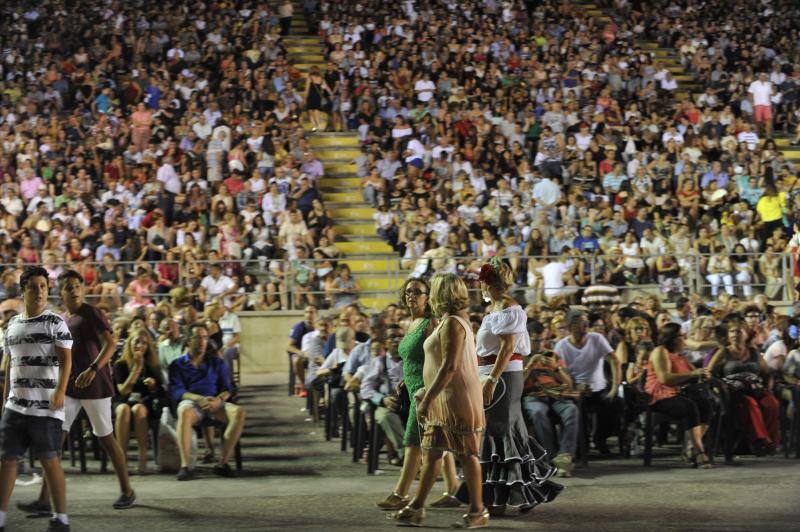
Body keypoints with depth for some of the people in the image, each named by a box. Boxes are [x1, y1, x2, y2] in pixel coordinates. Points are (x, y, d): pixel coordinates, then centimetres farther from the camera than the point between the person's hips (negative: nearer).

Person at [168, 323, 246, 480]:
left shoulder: (217, 363, 23)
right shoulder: (177, 365, 15)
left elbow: (227, 388, 12)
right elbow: (177, 391, 0)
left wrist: (219, 400, -13)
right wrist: (200, 399, -18)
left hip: (215, 403, 3)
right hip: (191, 402, -3)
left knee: (238, 411, -29)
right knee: (185, 412, -41)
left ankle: (222, 463, -29)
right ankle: (184, 466, -46)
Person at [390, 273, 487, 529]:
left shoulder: (452, 324, -16)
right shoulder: (452, 321, 16)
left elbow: (449, 367, -23)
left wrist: (427, 399, -22)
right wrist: (428, 392, 21)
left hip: (457, 398, -10)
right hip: (444, 399, 10)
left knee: (466, 455, -2)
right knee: (431, 452, 9)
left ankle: (478, 512, 5)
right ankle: (416, 508, 12)